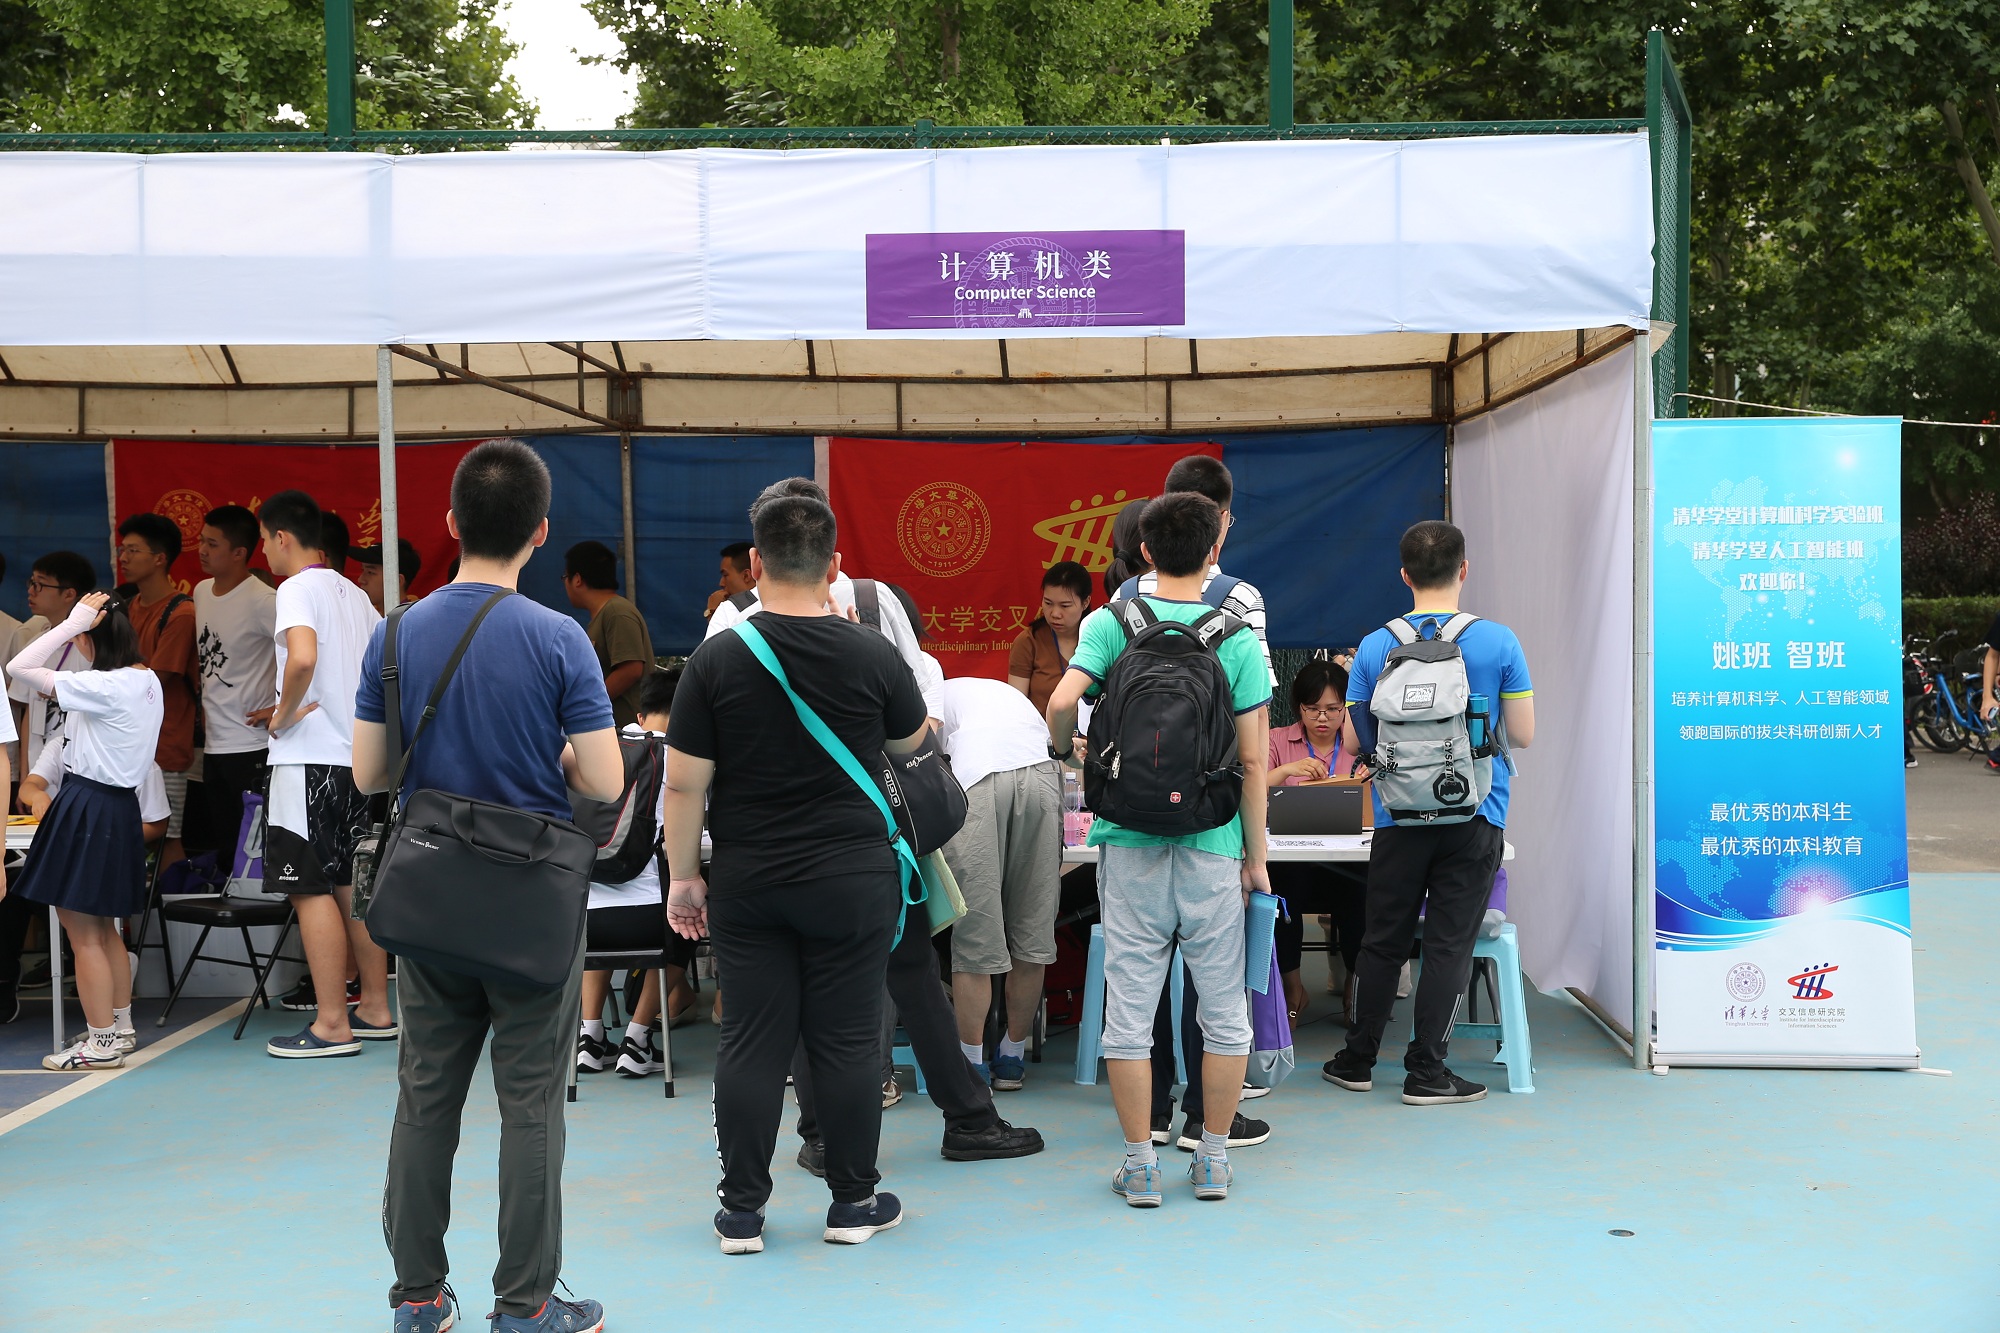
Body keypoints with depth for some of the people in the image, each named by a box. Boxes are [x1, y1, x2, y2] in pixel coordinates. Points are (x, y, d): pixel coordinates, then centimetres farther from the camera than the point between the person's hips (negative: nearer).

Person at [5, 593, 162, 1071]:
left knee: (83, 936, -1)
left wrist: (74, 621, -17)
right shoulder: (147, 681, 6)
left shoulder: (105, 687, -20)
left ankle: (102, 1044, 5)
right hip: (121, 808, 9)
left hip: (88, 810, -9)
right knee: (104, 928, 20)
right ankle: (120, 1026, 29)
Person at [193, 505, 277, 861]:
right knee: (223, 843, 15)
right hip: (213, 744, 8)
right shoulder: (202, 591, 10)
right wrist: (204, 704, 16)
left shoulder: (263, 601, -15)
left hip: (252, 747, -8)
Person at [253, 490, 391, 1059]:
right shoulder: (354, 594, 16)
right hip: (357, 754, 9)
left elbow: (303, 657, -29)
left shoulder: (297, 589, -10)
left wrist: (283, 714, -12)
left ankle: (331, 1024, -2)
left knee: (311, 888, -4)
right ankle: (375, 1010, 18)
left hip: (309, 757, -8)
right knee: (352, 884, 13)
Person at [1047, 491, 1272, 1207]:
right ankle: (1213, 1160, 19)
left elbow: (1064, 700, -17)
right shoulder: (1238, 638, -2)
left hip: (1130, 843, 0)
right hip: (1213, 848, 0)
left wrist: (1062, 747, 6)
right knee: (1223, 1007, 12)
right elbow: (1251, 760, -2)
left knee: (1129, 1006, 6)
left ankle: (1141, 1166, 11)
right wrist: (1256, 855, 7)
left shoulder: (1110, 622, -1)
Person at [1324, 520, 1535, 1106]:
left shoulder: (1374, 647, -3)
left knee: (1382, 941, 12)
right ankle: (1426, 1073, 8)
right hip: (1474, 817, -1)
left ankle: (1358, 1061, 22)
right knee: (1449, 944, 4)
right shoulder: (1498, 642, -7)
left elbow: (1354, 742, 1)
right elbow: (1523, 735, -2)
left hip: (1398, 816, 2)